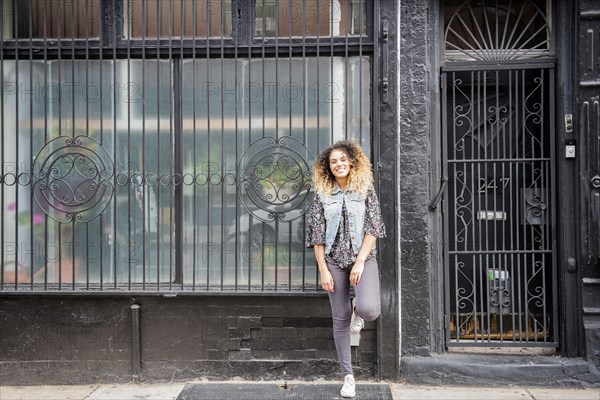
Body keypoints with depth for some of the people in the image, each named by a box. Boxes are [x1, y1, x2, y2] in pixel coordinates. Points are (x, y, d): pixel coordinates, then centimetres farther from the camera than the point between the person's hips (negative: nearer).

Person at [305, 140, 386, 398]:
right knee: (340, 319, 4)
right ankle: (348, 376, 18)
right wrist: (323, 269, -5)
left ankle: (358, 312, 17)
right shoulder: (322, 194, 4)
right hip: (334, 261, 1)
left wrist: (360, 262, -13)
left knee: (370, 310, -22)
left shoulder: (365, 190, 2)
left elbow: (373, 228, -4)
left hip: (363, 258, -1)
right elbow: (316, 234, 1)